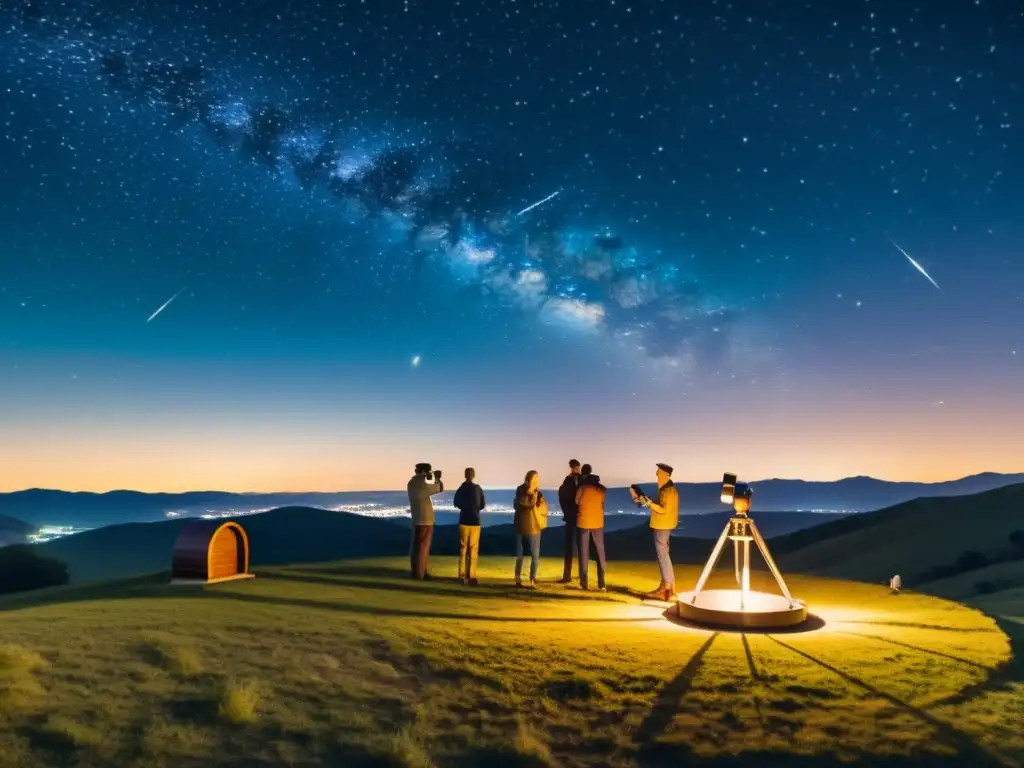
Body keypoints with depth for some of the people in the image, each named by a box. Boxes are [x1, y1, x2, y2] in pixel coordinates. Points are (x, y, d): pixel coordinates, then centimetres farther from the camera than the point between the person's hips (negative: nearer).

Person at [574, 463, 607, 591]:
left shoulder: (582, 488, -3)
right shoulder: (601, 489, 5)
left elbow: (576, 503, 6)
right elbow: (602, 504, 13)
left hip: (583, 522, -2)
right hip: (597, 522, 2)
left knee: (584, 553, 4)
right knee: (600, 552, 7)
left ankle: (584, 583, 2)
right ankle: (601, 584, 2)